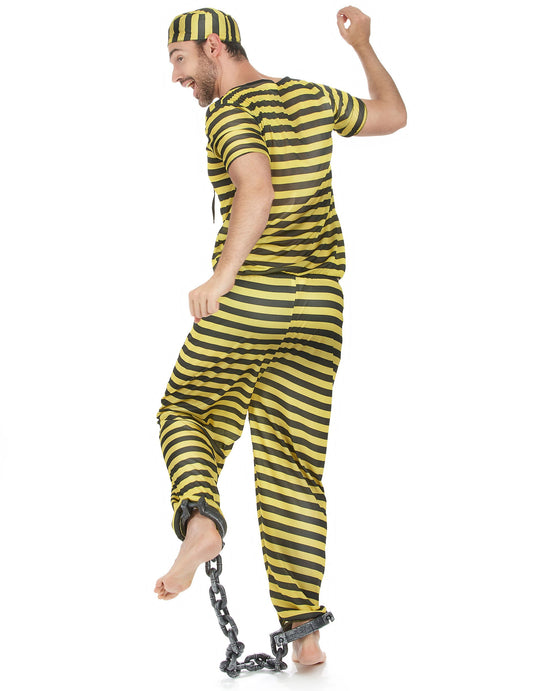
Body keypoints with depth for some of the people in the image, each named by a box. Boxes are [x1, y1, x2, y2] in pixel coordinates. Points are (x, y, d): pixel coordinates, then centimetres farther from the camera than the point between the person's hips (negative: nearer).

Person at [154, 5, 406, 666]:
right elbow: (394, 116, 29)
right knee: (292, 467, 7)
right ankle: (304, 630, 2)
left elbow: (258, 191, -27)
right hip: (319, 310, 6)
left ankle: (201, 519, -10)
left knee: (185, 416, 19)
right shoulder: (314, 98, 12)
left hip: (244, 303, -5)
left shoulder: (228, 114, -7)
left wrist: (222, 275, -40)